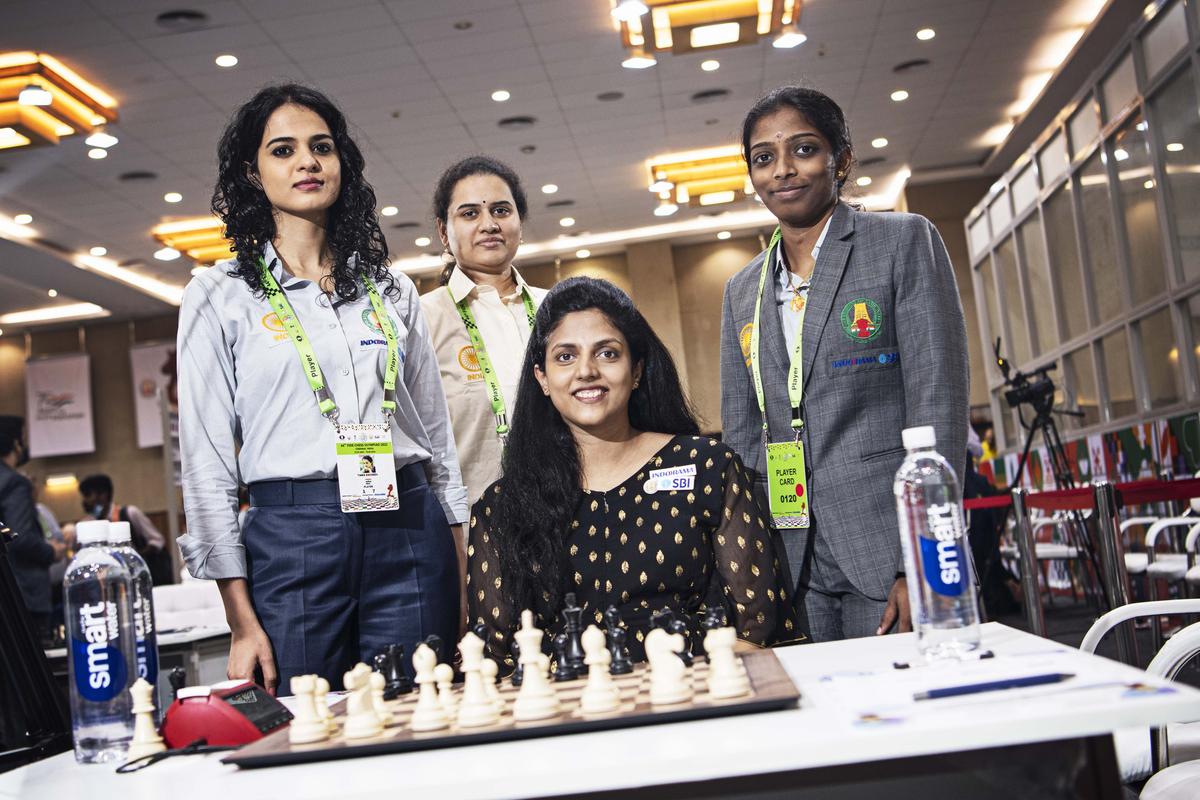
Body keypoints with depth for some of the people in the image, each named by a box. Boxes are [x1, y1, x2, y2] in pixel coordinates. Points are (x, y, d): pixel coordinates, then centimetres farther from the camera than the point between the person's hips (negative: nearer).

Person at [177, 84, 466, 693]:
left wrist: (464, 574, 8)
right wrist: (241, 621, -5)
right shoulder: (220, 295, 5)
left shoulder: (391, 291, 13)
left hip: (410, 534, 3)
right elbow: (207, 461, 1)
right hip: (290, 539, -2)